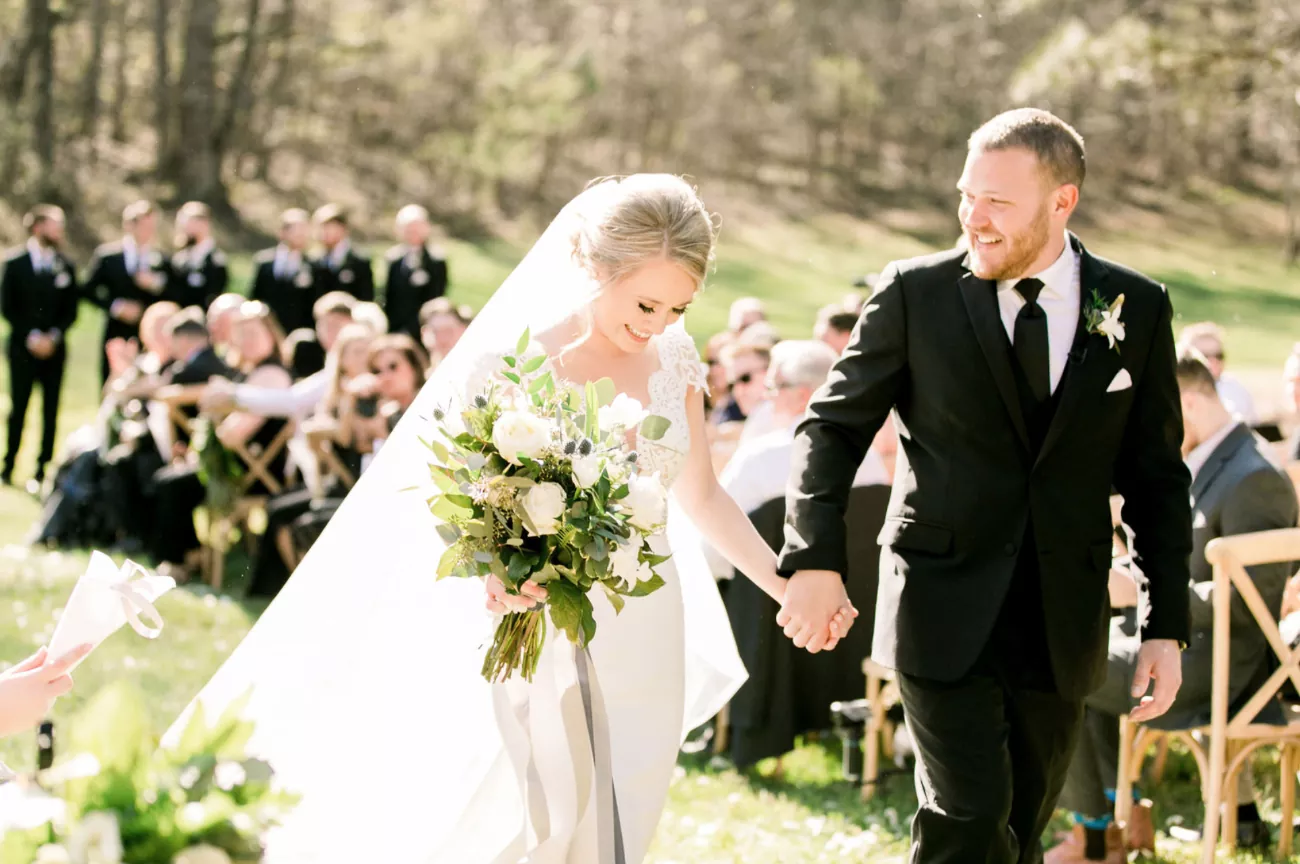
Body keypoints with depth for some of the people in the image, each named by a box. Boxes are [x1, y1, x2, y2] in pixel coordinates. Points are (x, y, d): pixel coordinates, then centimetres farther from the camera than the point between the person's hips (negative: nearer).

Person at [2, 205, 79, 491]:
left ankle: (42, 470, 3)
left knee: (51, 410, -1)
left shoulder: (66, 266, 6)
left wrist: (53, 336, -8)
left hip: (53, 347, 2)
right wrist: (31, 336, -10)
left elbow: (70, 310, 7)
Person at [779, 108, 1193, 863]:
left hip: (1065, 623, 3)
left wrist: (1167, 625, 3)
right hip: (947, 612, -2)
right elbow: (834, 427, 2)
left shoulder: (1138, 310, 2)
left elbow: (1156, 476, 7)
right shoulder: (915, 294, -3)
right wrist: (817, 557, -14)